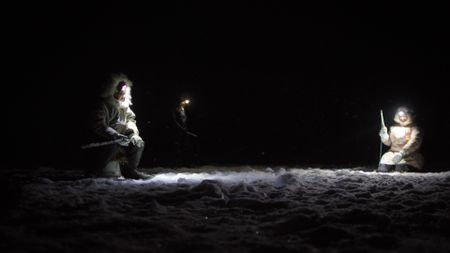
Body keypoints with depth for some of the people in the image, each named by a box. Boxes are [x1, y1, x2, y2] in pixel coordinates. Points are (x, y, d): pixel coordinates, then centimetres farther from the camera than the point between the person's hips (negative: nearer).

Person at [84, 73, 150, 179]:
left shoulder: (124, 106, 10)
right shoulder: (103, 105, -16)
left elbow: (131, 119, 17)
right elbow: (97, 125, -26)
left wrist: (131, 129, -9)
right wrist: (115, 136, -35)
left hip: (119, 138, 7)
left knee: (137, 142, -6)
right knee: (111, 145, -36)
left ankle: (129, 170, 4)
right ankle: (94, 171, -18)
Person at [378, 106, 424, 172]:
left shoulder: (414, 129, -2)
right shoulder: (394, 128, 14)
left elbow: (413, 143, -17)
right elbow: (388, 142, 15)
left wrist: (402, 154, -32)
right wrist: (384, 135, -9)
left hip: (408, 155, -3)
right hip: (393, 152, 4)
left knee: (401, 169, -31)